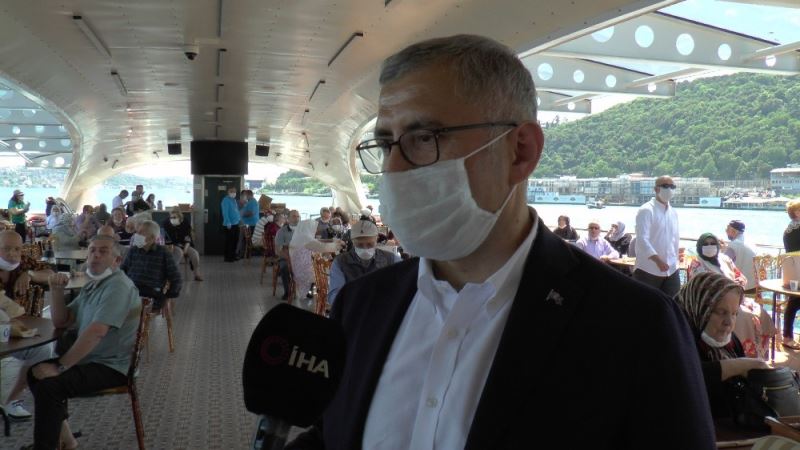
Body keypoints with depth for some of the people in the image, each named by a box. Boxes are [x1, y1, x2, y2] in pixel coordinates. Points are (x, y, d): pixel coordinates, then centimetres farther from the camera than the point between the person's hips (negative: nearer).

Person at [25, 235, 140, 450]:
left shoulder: (118, 286, -19)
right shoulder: (93, 285, 14)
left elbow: (96, 332, -28)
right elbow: (61, 322, 14)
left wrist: (60, 366, -23)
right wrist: (57, 290, -2)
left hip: (110, 366, -10)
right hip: (89, 359, 10)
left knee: (48, 385, -24)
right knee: (36, 373, 10)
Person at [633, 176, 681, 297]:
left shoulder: (673, 213, 13)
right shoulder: (646, 210, -10)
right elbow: (642, 239, -19)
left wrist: (675, 262, 16)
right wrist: (658, 260, -28)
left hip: (671, 271, 7)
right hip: (648, 270, -6)